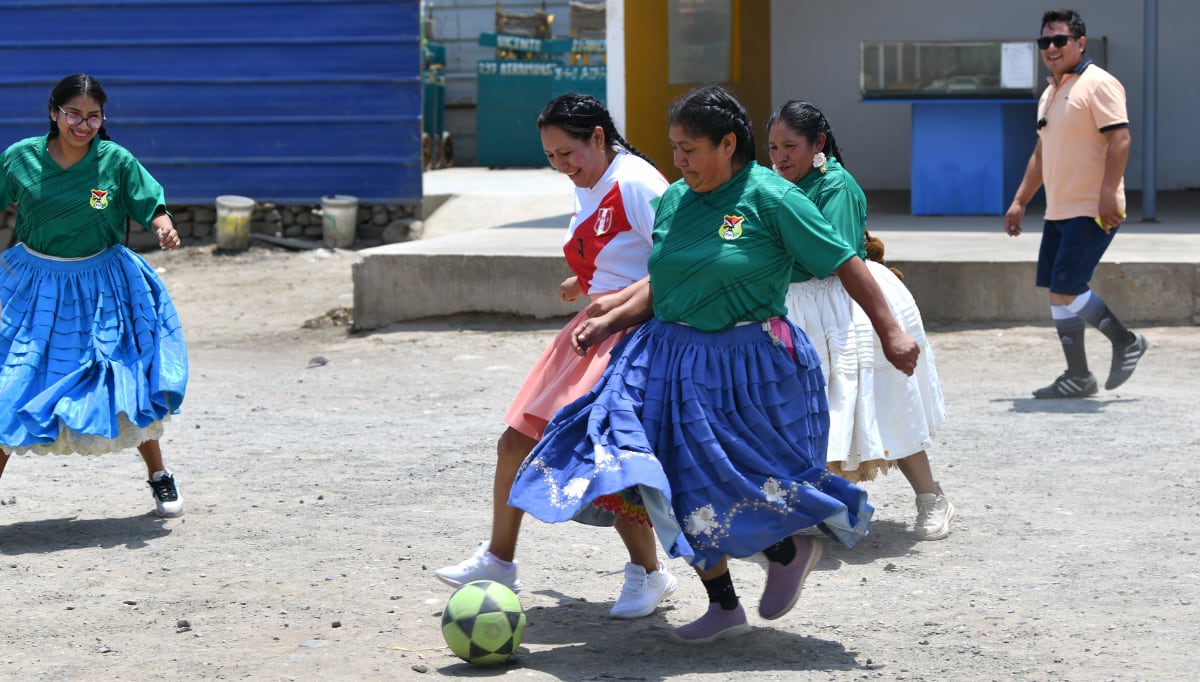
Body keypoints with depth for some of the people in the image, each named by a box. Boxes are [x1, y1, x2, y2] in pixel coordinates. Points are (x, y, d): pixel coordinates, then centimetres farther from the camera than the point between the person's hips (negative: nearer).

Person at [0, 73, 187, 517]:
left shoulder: (116, 160, -10)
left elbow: (151, 207, -9)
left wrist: (164, 228, -30)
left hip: (100, 288, 0)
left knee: (126, 382, 2)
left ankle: (159, 477, 23)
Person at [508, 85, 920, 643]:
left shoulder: (770, 198, -12)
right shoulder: (674, 201, 5)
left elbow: (844, 263, -9)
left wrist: (890, 333, -10)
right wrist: (609, 322, 5)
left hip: (747, 363, -6)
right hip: (672, 357, 6)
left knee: (736, 481, -5)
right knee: (683, 487, 3)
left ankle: (791, 548, 27)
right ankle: (723, 605, 18)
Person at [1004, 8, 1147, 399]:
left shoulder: (1098, 84, -10)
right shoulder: (1049, 95, 19)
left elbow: (1119, 139, -19)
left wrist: (1108, 193, -27)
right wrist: (1020, 201, 21)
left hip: (1091, 211, -9)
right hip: (1059, 212, 9)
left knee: (1064, 290, -12)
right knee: (1061, 291, 8)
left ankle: (1078, 377, 0)